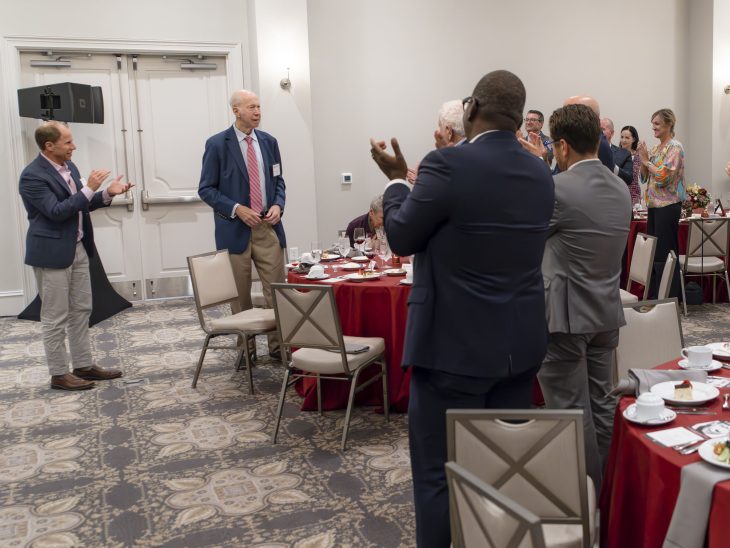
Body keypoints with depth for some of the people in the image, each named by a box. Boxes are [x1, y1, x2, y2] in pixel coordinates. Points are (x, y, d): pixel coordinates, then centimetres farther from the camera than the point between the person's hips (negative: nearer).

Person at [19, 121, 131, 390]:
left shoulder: (68, 165, 8)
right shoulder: (33, 175, -17)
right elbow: (57, 211, -24)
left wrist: (108, 193, -1)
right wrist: (88, 189, -25)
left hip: (77, 249, 9)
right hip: (52, 253, -9)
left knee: (81, 311, 14)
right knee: (55, 317, 1)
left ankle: (84, 365, 25)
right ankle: (59, 374, 12)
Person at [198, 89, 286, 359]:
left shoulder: (269, 141, 9)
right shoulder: (217, 144, -4)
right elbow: (206, 189, -4)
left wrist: (278, 205, -4)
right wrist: (237, 210, -16)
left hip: (268, 226, 3)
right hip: (235, 228, -3)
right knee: (240, 295, 6)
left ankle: (278, 345, 10)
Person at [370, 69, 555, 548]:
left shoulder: (448, 164, -17)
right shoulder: (541, 174, 5)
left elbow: (402, 238, -7)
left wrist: (398, 181, 11)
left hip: (455, 345, -7)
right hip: (521, 343, 7)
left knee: (440, 473, 6)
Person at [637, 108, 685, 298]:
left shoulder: (675, 147, -10)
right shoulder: (655, 147, 13)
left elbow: (663, 177, -19)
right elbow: (645, 178, 14)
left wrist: (646, 160, -10)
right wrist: (642, 159, 0)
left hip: (668, 206, -8)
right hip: (654, 205, 8)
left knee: (665, 254, -5)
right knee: (653, 253, 11)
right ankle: (653, 298, 19)